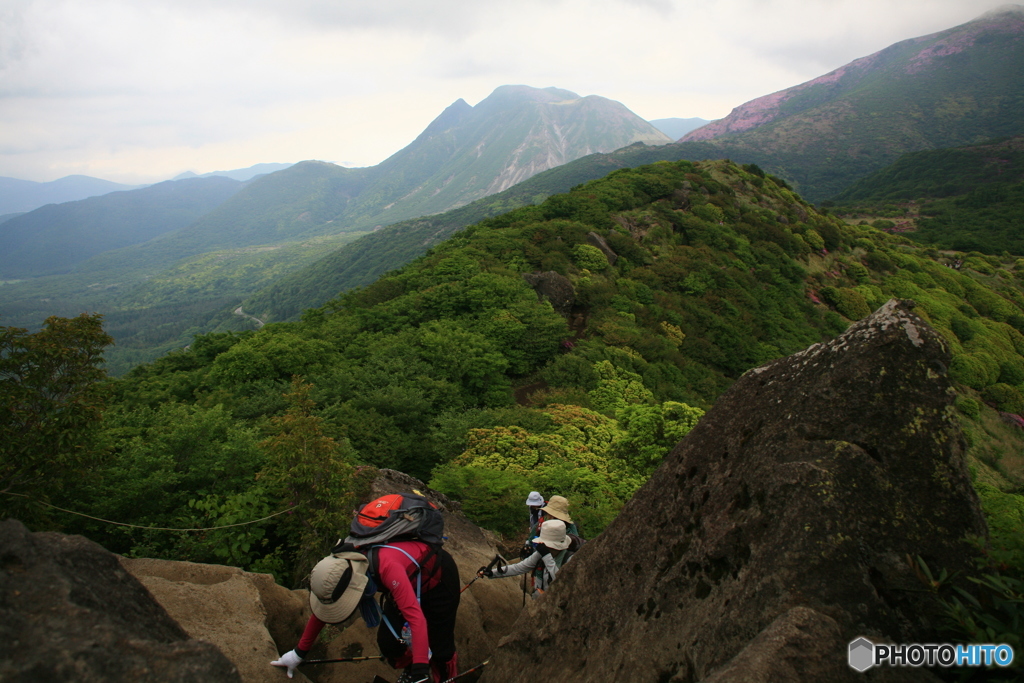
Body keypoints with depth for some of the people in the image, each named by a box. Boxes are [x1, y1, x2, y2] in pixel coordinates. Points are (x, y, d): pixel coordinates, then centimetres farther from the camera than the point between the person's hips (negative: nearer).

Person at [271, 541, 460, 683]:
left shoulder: (387, 566, -43)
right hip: (409, 579, 6)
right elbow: (320, 611, -3)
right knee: (387, 641, -3)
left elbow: (416, 617, -46)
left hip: (439, 574, -6)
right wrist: (299, 653, 3)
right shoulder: (338, 572, -20)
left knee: (439, 645, -8)